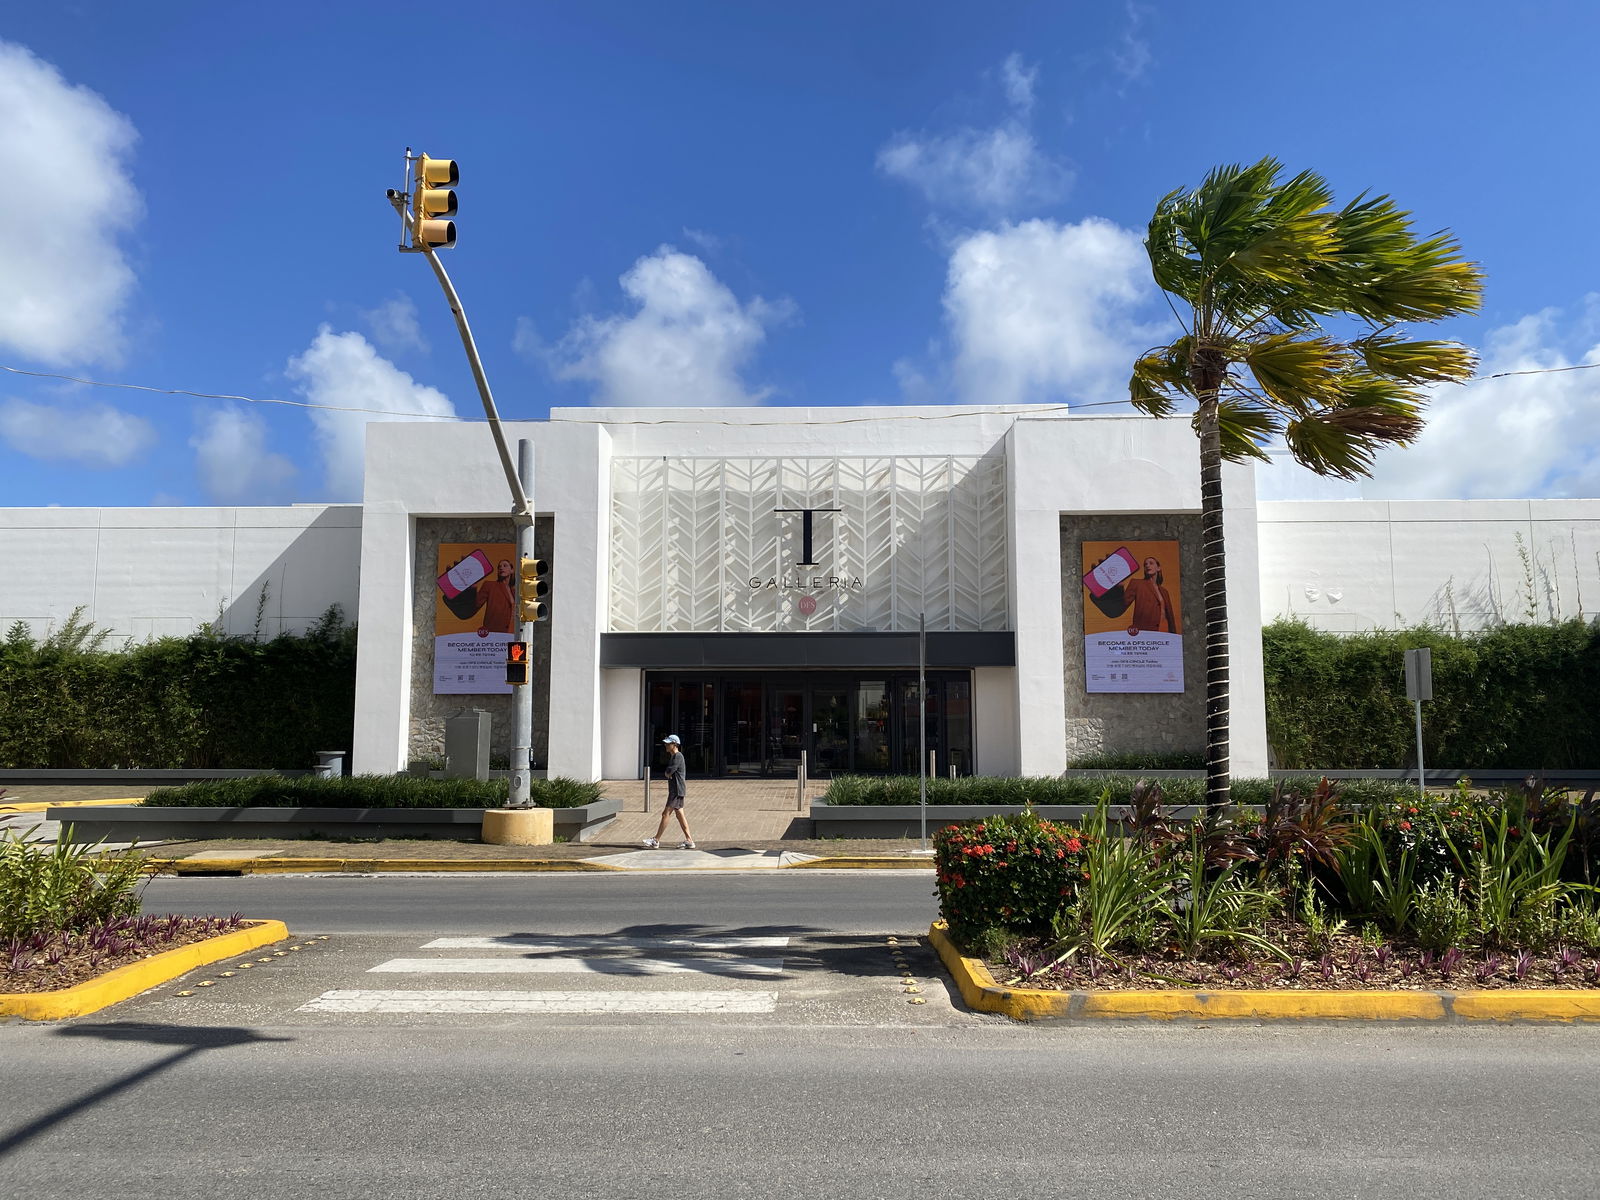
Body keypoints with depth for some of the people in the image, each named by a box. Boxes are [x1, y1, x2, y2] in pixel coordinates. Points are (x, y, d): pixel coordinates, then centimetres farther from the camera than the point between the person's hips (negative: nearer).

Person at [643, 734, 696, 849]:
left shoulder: (678, 756, -13)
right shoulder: (671, 756, 18)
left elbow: (670, 770, -24)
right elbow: (668, 772, 19)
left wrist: (668, 773, -4)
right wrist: (668, 774, -3)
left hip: (677, 790, -10)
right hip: (674, 790, 10)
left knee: (666, 814, -8)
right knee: (679, 815, 9)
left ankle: (656, 841, -6)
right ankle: (689, 840, 10)